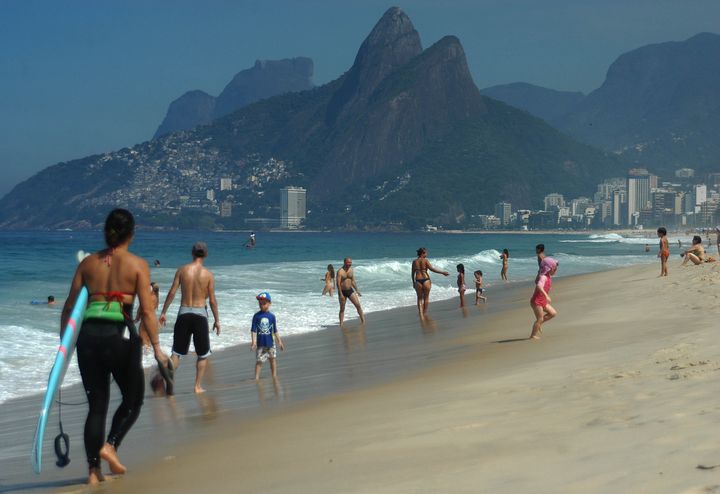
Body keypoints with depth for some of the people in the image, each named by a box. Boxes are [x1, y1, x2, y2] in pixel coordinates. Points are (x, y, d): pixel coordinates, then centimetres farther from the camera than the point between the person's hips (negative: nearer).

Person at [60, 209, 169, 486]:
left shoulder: (88, 263, 9)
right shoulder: (137, 265, -1)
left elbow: (70, 306, 9)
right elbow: (147, 311, -6)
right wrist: (156, 348, -2)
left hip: (89, 336, 4)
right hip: (120, 336, -3)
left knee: (96, 405, 10)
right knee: (133, 399, 16)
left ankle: (93, 470, 6)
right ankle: (110, 445, -5)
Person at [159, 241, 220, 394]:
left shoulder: (182, 270, -2)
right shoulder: (208, 274, -5)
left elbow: (172, 293, -3)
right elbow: (212, 300, -3)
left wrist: (163, 312, 5)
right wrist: (217, 320, 6)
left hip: (184, 313, 2)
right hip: (200, 314, -2)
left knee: (177, 352, 10)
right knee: (203, 354, 14)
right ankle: (198, 386, 12)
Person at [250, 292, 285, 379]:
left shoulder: (271, 316, -2)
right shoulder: (256, 316, -6)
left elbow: (275, 330, 4)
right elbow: (253, 330, -7)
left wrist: (279, 341, 5)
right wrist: (254, 341, -16)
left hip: (270, 342, 2)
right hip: (260, 343, -2)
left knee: (273, 359, 12)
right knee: (259, 361, -1)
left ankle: (274, 377, 22)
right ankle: (256, 378, 1)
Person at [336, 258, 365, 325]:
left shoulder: (351, 270, 6)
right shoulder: (340, 271, -15)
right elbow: (338, 283, -18)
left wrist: (357, 290, 13)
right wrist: (340, 294, -23)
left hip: (350, 290, 5)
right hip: (342, 292, -5)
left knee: (358, 305, -3)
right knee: (342, 309, 3)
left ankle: (363, 321, 3)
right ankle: (341, 324, 10)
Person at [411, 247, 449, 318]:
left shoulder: (414, 262, 6)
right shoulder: (425, 260, -4)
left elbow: (412, 273, 9)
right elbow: (432, 269, -11)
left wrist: (413, 282, 20)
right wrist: (442, 272, -6)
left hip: (418, 281, 2)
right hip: (426, 280, -2)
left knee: (419, 298, 11)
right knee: (426, 297, 14)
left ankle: (421, 313, -3)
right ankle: (425, 313, 19)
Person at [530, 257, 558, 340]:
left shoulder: (548, 277, 10)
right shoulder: (543, 277, -20)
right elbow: (539, 286, -39)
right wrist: (546, 296, -48)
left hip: (542, 301, 9)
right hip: (536, 301, -9)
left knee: (553, 313, 5)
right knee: (540, 319, -4)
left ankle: (539, 324, 16)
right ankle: (533, 335, 8)